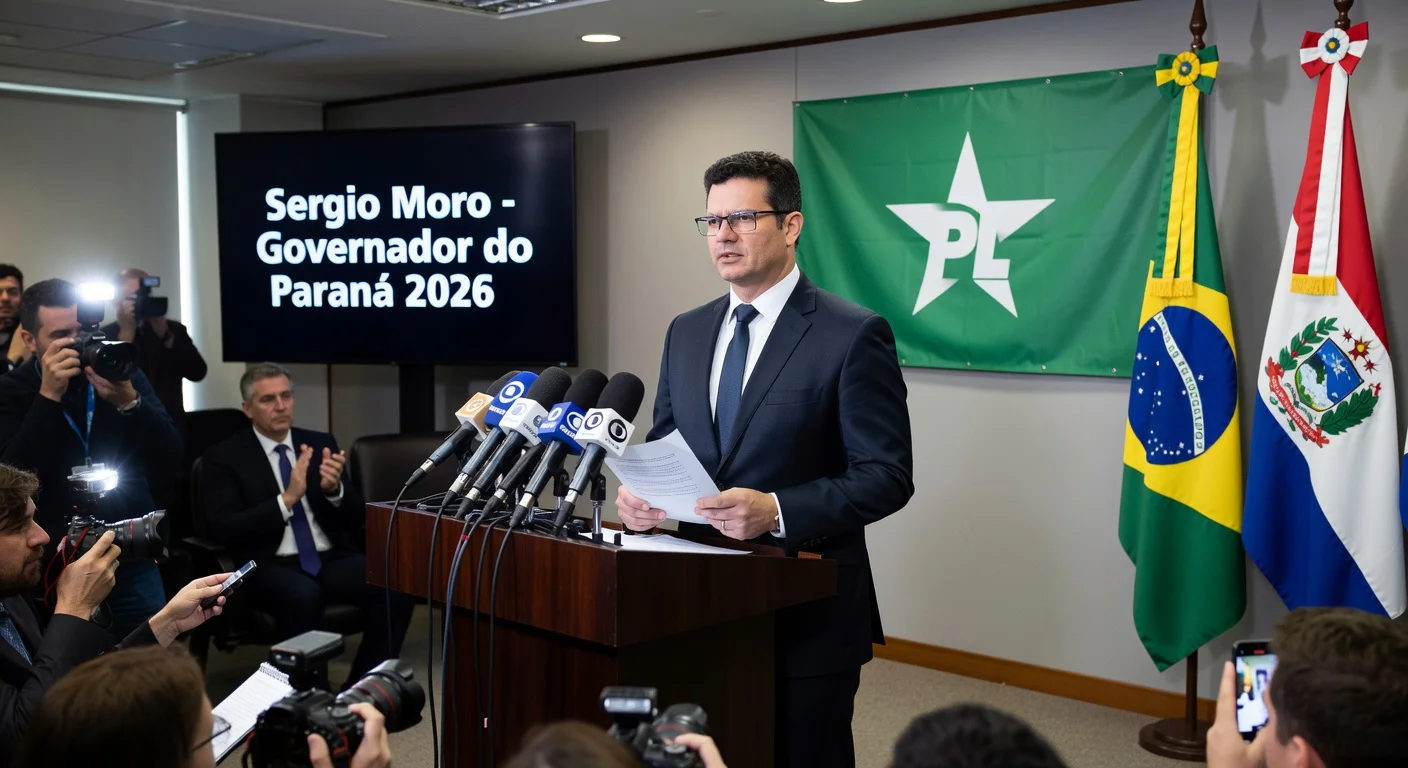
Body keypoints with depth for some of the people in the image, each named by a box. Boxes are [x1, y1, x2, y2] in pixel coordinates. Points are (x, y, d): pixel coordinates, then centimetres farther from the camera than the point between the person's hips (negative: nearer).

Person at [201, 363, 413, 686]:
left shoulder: (320, 443, 13)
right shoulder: (223, 458, 2)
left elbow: (357, 519, 10)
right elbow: (222, 530, -10)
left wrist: (334, 489, -12)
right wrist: (287, 499, -20)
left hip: (332, 559, 4)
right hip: (271, 567, -4)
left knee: (395, 586, -25)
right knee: (304, 595, -38)